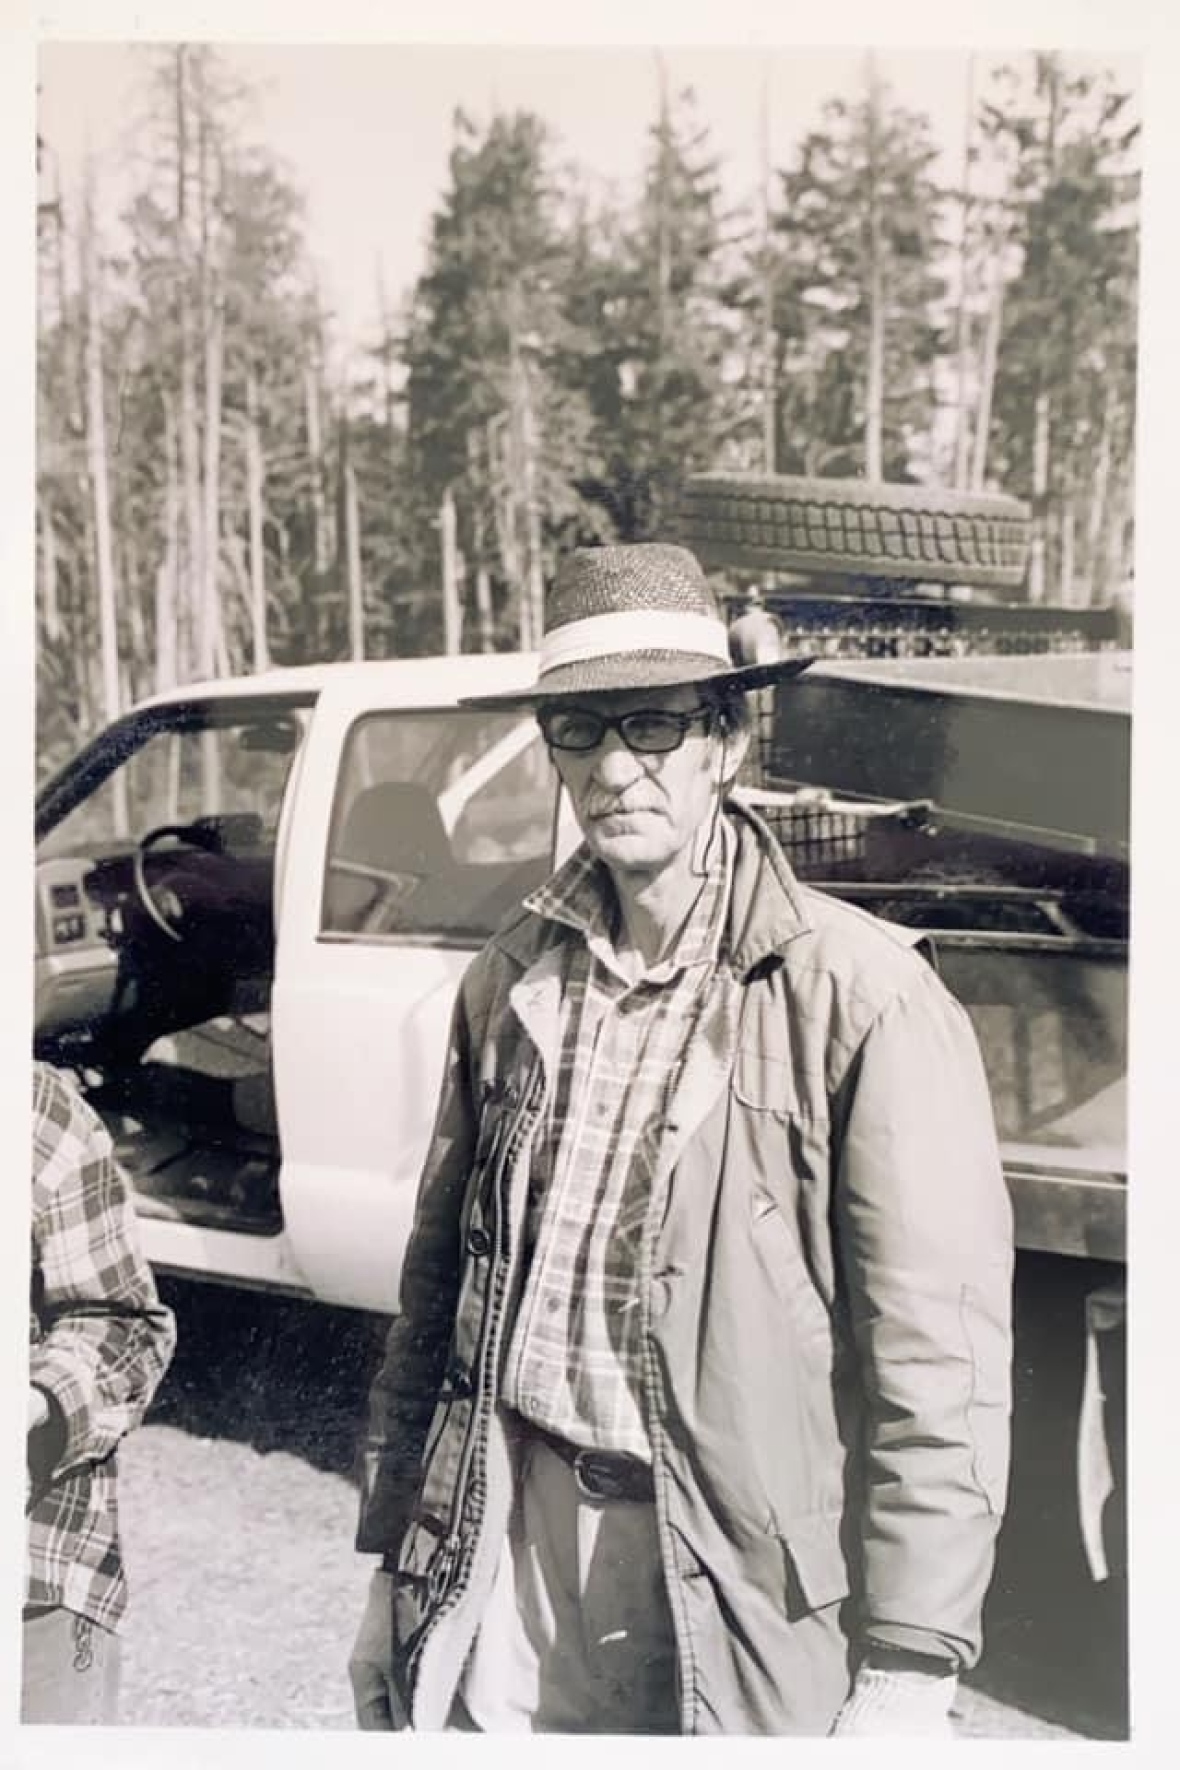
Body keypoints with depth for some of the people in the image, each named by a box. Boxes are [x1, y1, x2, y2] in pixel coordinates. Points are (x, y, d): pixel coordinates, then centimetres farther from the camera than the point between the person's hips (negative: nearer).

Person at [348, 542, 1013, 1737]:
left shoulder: (861, 995, -14)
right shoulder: (511, 980, 2)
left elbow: (938, 1365, -14)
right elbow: (437, 1279, 7)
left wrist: (906, 1676, -15)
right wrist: (394, 1562, 10)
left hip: (740, 1580, -3)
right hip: (510, 1540, 4)